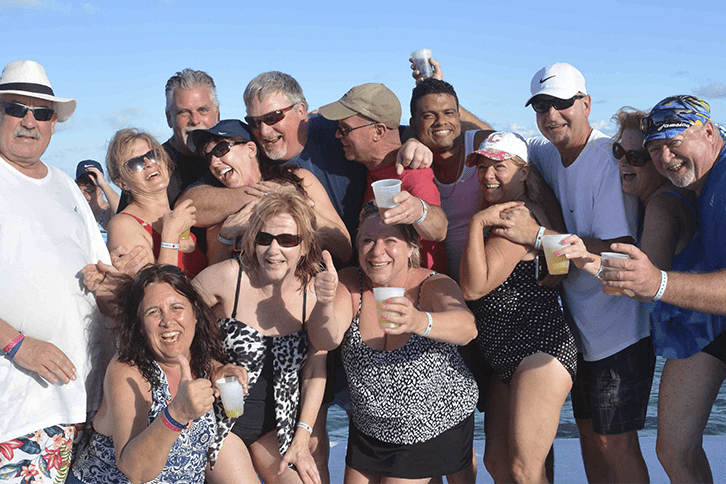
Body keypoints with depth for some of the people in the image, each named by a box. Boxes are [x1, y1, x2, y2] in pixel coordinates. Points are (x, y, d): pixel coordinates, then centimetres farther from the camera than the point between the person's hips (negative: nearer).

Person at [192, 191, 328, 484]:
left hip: (277, 426, 3)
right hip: (219, 421, -3)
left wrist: (301, 440, -2)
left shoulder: (313, 292, -5)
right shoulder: (228, 277, -15)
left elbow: (315, 371, 1)